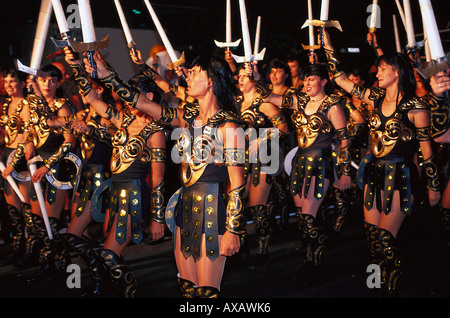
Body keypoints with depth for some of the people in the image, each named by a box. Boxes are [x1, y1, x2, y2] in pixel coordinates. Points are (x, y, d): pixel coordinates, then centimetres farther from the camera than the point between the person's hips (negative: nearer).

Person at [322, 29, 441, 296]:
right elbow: (340, 78, 10)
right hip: (375, 174, 6)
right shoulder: (377, 97, 6)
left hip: (400, 177, -6)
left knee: (386, 239, -6)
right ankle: (376, 285, 21)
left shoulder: (414, 106, -10)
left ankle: (392, 291, 10)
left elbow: (426, 148, -5)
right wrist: (327, 43, 6)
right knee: (372, 235, 7)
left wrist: (434, 186, -1)